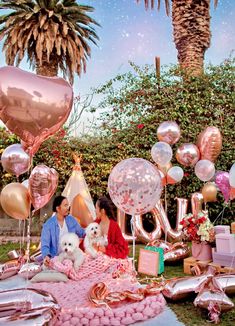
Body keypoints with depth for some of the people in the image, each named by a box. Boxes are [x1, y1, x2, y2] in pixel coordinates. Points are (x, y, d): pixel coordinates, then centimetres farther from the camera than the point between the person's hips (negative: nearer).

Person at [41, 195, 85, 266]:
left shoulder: (71, 220, 6)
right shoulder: (48, 225, -6)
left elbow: (81, 232, 18)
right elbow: (45, 244, -10)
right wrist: (46, 256, -29)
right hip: (55, 259, -3)